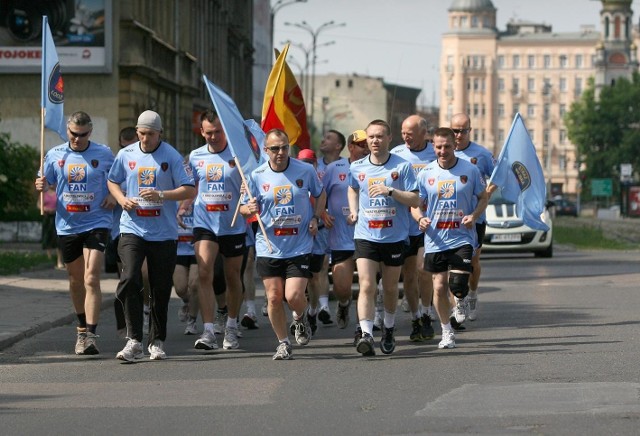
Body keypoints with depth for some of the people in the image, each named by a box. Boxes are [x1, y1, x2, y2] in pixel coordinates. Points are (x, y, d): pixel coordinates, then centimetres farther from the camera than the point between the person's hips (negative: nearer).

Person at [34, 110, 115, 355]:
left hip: (96, 223, -3)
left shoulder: (104, 154, -1)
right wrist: (40, 186, -11)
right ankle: (82, 328, 32)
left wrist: (114, 196, -5)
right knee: (75, 281, 15)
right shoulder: (55, 155, 4)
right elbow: (45, 184, 12)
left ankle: (91, 335, -20)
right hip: (67, 226, 3)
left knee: (91, 279, -16)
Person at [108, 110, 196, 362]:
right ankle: (134, 341, -15)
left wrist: (161, 195, -20)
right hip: (132, 229, 1)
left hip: (163, 233, -1)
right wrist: (122, 199, 0)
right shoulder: (126, 155, 5)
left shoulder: (171, 156, -4)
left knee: (160, 289, 6)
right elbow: (112, 181, 21)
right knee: (130, 280, -17)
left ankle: (157, 343, 21)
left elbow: (190, 190, -6)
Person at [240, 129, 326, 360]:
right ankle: (283, 343, 18)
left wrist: (315, 218, 0)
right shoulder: (257, 176, -1)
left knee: (293, 296, -11)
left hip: (299, 246, -1)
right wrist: (249, 209, -18)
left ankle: (300, 318, 24)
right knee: (274, 297, 1)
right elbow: (245, 208, 6)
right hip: (268, 247, 1)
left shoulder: (305, 171, -2)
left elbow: (320, 194, 15)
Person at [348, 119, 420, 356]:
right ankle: (366, 335, -22)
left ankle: (388, 329, 34)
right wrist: (353, 211, 11)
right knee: (366, 286, -14)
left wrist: (390, 191, -20)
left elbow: (414, 200, -7)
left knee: (390, 288, 13)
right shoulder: (357, 167, 5)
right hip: (365, 236, 1)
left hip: (394, 236, -1)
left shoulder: (402, 166, -4)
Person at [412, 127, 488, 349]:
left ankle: (461, 300, 22)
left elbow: (483, 198, 9)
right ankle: (447, 331, 20)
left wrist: (474, 216, -11)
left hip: (462, 238, -2)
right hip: (435, 240, 2)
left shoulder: (470, 170, -1)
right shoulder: (426, 173, 2)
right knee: (439, 287, 4)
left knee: (458, 285, -15)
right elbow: (415, 204, 8)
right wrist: (420, 218, -14)